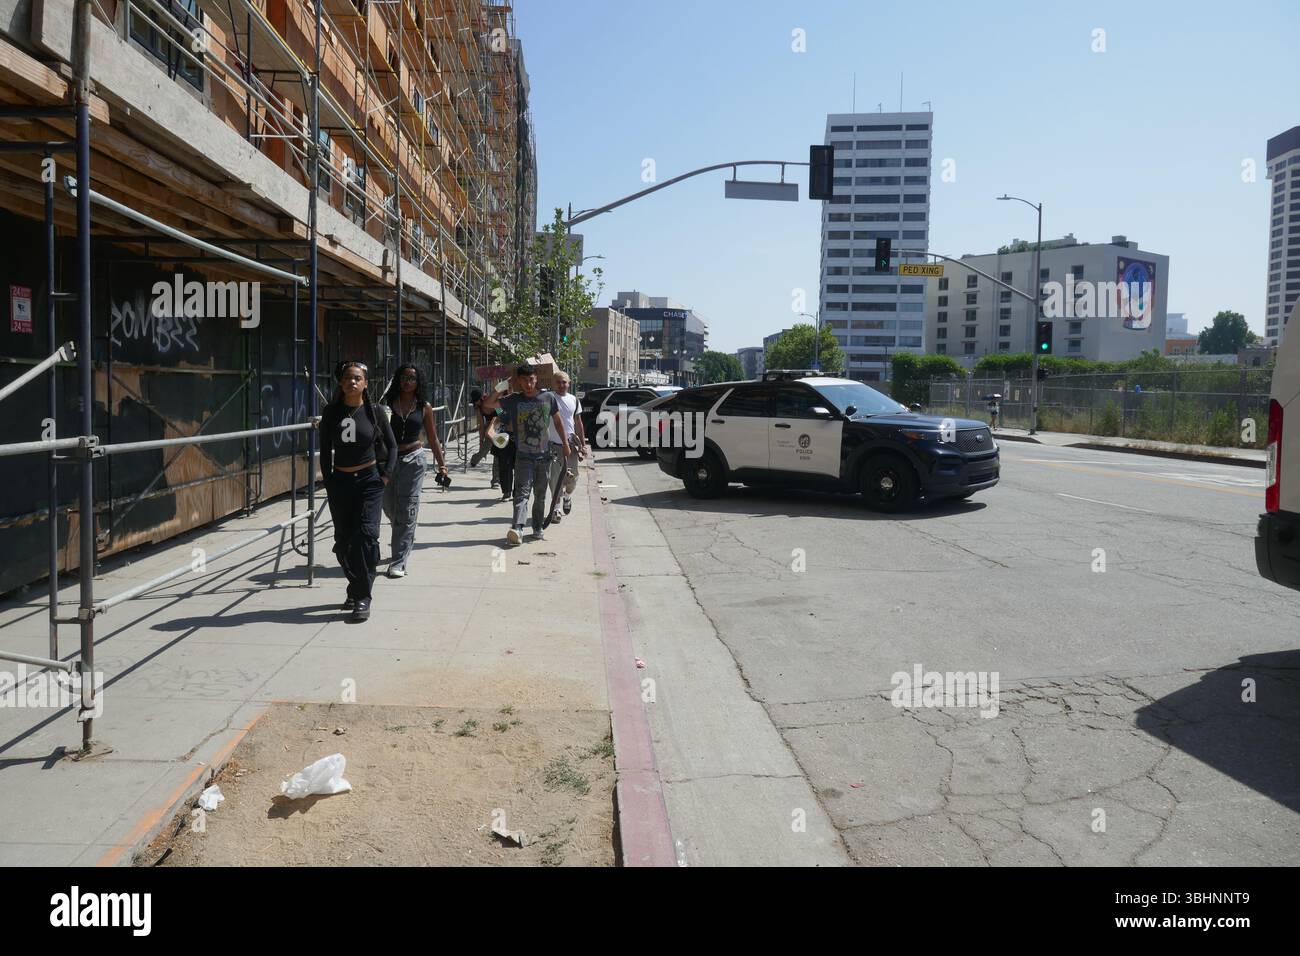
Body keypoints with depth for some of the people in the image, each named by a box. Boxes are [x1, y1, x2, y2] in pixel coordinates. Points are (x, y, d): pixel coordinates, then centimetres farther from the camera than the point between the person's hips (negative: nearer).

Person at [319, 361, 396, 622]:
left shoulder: (374, 412, -2)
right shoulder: (331, 413, 2)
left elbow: (391, 445, 7)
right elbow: (325, 450, 7)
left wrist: (385, 475, -1)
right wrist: (328, 481, 2)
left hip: (369, 480, -3)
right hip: (340, 481, 3)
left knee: (366, 534, -12)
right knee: (343, 539, 8)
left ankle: (362, 597, -7)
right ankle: (355, 588, 27)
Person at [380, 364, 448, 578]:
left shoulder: (424, 407, 3)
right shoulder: (387, 403, 2)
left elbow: (433, 438, 10)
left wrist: (441, 464, 8)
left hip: (413, 459, -2)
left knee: (407, 511, -5)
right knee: (389, 506, 12)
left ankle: (399, 562, -2)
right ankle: (406, 541, 42)